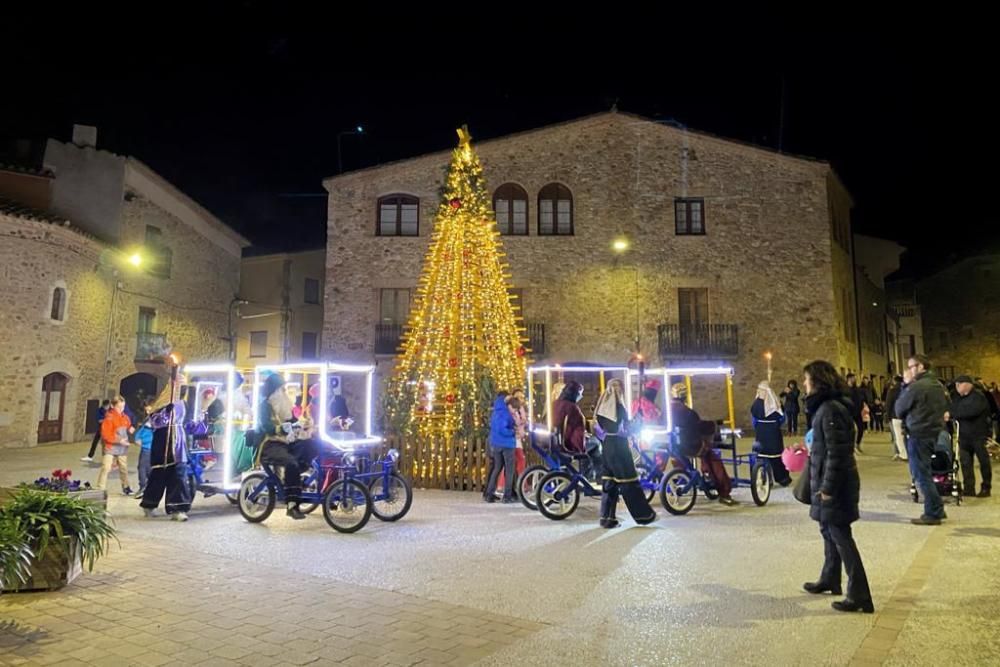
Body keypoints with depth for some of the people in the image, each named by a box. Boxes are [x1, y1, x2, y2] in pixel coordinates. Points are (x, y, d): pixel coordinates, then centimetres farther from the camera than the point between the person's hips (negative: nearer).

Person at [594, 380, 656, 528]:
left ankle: (606, 518, 8)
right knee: (629, 481, 1)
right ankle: (644, 515, 11)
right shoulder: (619, 406, -14)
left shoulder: (604, 406, 7)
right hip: (619, 445, -7)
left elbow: (601, 426, 7)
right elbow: (625, 428, -10)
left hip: (607, 445, 7)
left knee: (610, 482, 9)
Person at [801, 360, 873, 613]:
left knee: (841, 536, -2)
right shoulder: (823, 406, 10)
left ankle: (859, 595, 6)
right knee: (828, 531, 21)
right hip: (828, 481, 10)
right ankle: (829, 579, 36)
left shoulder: (831, 409, -21)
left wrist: (828, 487, -20)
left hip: (836, 483, -10)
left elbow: (837, 453, -23)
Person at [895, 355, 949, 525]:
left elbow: (899, 409, -8)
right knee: (924, 473, 18)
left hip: (918, 435, -9)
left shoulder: (916, 387, -18)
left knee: (921, 475, 0)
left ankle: (933, 514, 4)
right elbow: (945, 406, 18)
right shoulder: (938, 385, 10)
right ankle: (937, 509, 22)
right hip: (934, 433, 9)